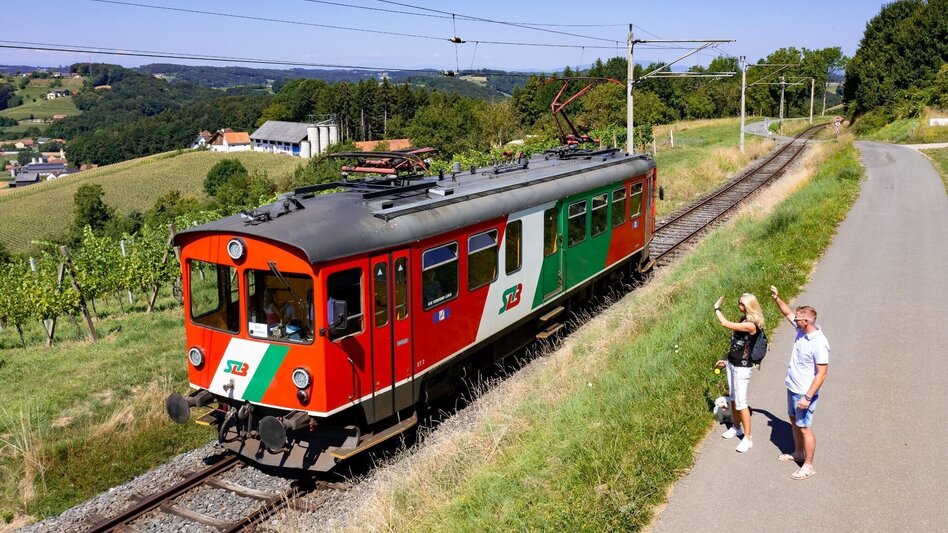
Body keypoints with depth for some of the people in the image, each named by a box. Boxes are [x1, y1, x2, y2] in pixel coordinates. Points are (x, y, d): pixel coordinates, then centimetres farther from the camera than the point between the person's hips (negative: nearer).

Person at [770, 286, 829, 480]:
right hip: (792, 387, 9)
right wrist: (776, 298, -2)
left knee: (804, 427, 3)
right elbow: (788, 313, 14)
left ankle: (808, 466, 16)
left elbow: (822, 373, -26)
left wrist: (808, 397, -26)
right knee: (794, 420, 24)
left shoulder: (819, 343, -28)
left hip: (805, 392, -9)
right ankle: (798, 452, 43)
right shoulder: (802, 329, -5)